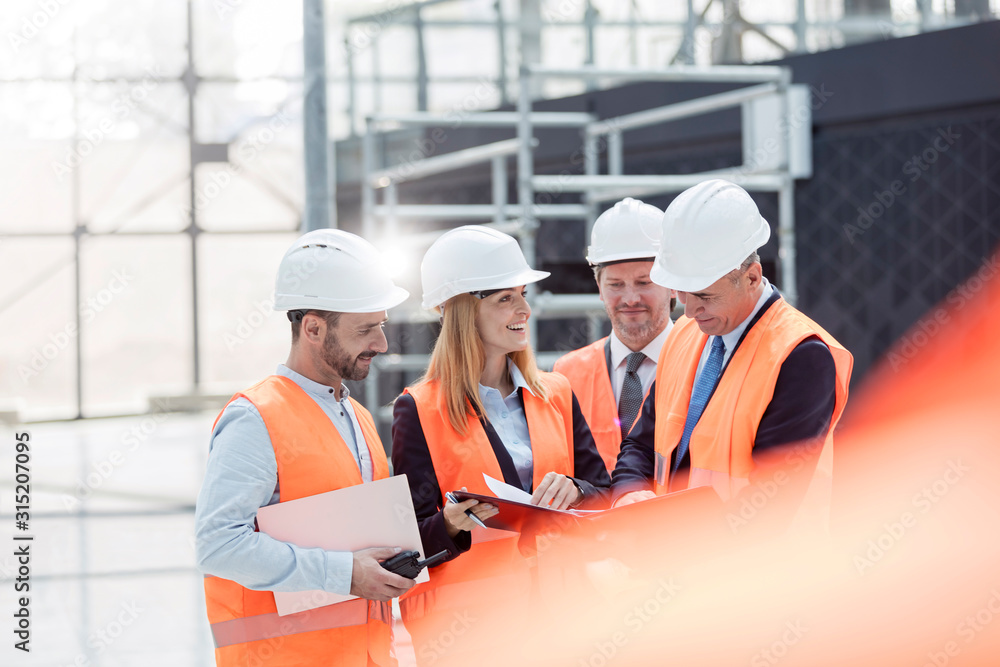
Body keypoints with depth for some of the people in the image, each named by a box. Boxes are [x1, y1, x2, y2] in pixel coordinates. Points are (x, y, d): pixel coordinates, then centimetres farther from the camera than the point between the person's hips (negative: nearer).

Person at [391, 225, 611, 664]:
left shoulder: (556, 396, 12)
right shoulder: (419, 410, -2)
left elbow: (604, 497, 10)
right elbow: (412, 541, -5)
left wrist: (573, 492, -11)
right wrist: (453, 525, -25)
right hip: (463, 619, -4)